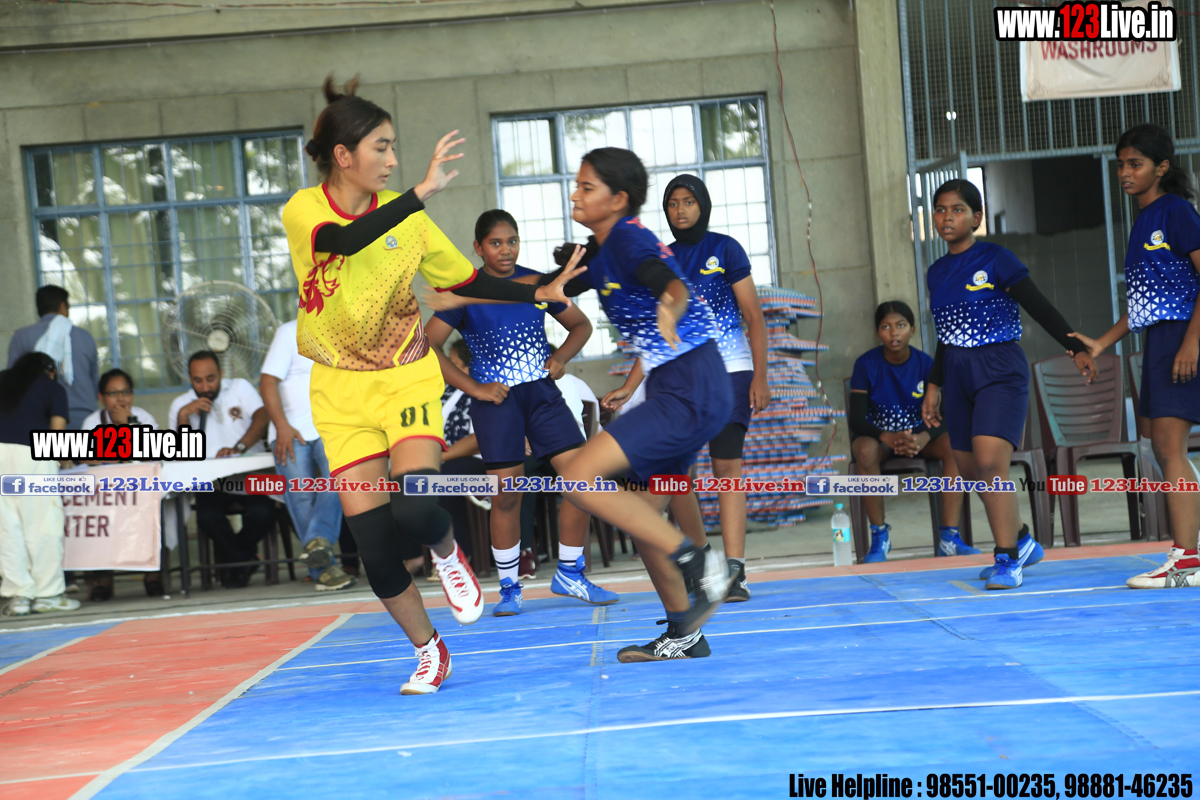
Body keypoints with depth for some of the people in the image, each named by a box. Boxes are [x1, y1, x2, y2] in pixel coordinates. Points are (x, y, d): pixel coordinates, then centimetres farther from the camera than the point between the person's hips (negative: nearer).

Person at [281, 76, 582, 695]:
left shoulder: (406, 215, -1)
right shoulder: (303, 210, -9)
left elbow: (464, 279, 8)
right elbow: (342, 240, -31)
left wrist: (539, 293, -3)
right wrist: (422, 191, -41)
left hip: (407, 377, 0)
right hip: (341, 391, 0)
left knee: (414, 508, -23)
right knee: (371, 540, -3)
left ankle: (448, 554, 15)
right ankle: (428, 651, 19)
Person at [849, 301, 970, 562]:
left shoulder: (925, 364, -5)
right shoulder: (866, 364, -10)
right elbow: (856, 420, -16)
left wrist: (923, 438, -34)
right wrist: (888, 438, -36)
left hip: (919, 436, 2)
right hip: (878, 435, -2)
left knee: (954, 446, -28)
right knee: (865, 450, -37)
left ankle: (949, 537, -27)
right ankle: (880, 536, -23)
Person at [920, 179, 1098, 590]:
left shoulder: (995, 259, -6)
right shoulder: (937, 272, 12)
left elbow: (1041, 308, -8)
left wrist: (1077, 349, -16)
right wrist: (934, 386, 22)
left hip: (1000, 370, -7)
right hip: (959, 377, 7)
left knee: (990, 464, -20)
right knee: (970, 473, 10)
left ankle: (1008, 561, -11)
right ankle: (1021, 541, 29)